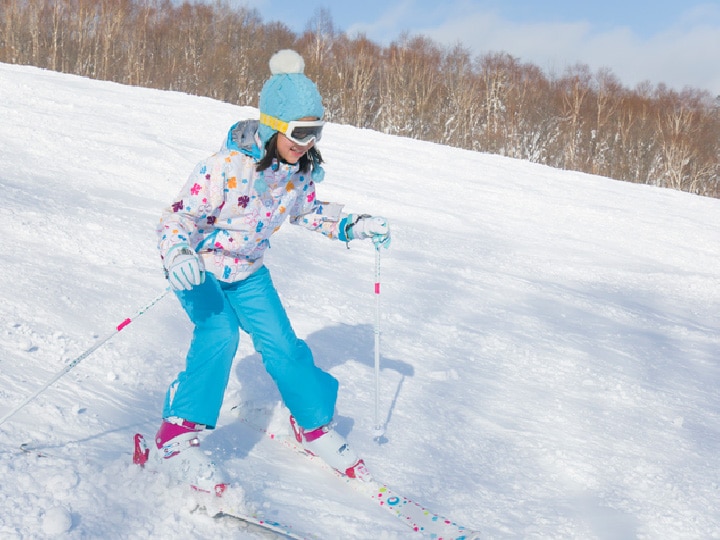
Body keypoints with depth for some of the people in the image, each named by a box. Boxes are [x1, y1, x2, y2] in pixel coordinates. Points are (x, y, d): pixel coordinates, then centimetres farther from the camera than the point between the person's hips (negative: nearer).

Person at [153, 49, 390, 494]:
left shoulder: (303, 169, -9)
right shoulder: (227, 166, -29)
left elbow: (306, 210, 11)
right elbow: (180, 216, -26)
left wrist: (354, 226, 0)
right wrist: (178, 256, -46)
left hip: (248, 272, 5)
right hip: (200, 268, -5)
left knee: (282, 345, 1)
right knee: (219, 332, -28)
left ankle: (314, 425, 24)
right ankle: (177, 435, -18)